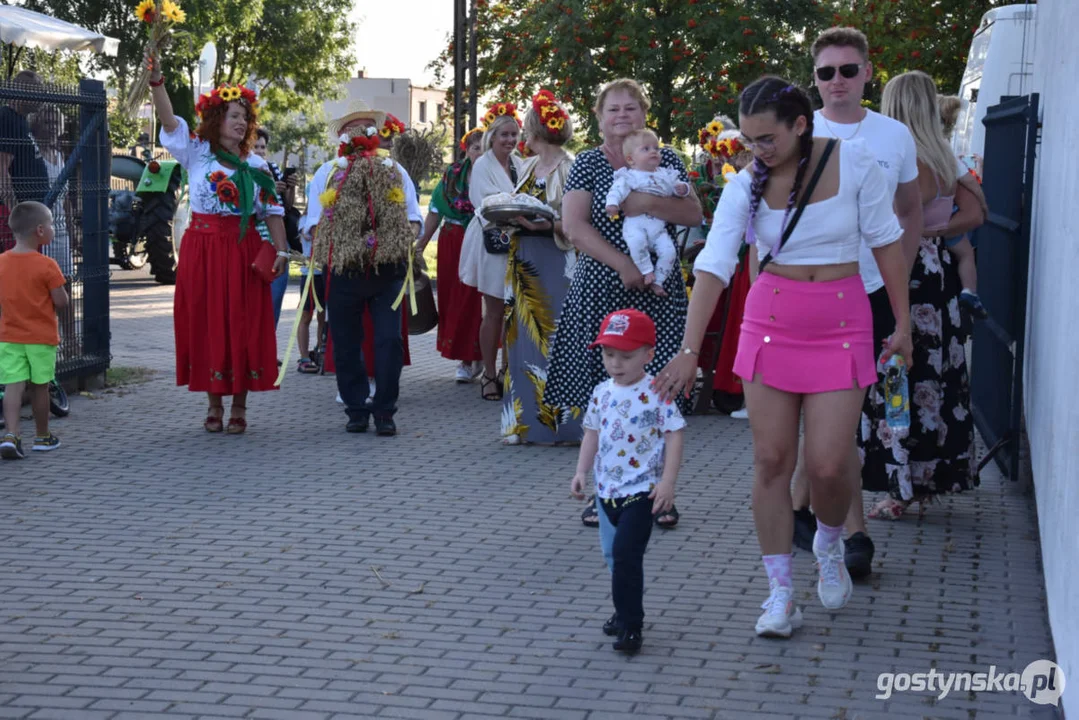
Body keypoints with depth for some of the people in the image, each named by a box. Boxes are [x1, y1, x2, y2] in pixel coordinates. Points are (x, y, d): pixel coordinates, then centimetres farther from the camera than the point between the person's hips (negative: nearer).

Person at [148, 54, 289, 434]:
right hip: (202, 247, -1)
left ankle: (239, 406, 9)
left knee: (243, 325, 1)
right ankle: (214, 405, 11)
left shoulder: (256, 165, 9)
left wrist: (282, 249, -2)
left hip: (243, 250, 1)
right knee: (206, 324, 1)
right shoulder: (196, 152, 2)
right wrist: (156, 81, -25)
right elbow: (169, 120, -11)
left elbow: (272, 210, 8)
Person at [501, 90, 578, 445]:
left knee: (552, 336, -8)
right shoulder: (527, 166, 15)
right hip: (523, 262, 8)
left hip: (554, 264, -8)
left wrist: (548, 225, -27)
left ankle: (559, 421, -2)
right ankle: (526, 419, 13)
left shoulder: (570, 169, -9)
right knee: (524, 336, 8)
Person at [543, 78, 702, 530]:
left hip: (657, 296, 1)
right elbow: (573, 225, -6)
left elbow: (694, 214, 1)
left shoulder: (665, 161, 11)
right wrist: (623, 265, -17)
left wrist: (649, 204, -16)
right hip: (601, 293, 0)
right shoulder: (587, 164, 6)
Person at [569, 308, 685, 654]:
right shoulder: (602, 393, 5)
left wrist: (667, 482, -18)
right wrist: (582, 471, 5)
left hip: (641, 492, -7)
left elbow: (674, 435, -13)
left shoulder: (655, 393, -13)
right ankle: (625, 612, 34)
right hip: (607, 490, 7)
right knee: (613, 556, 17)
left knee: (626, 554, -15)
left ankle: (630, 625, -5)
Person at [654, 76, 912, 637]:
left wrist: (902, 323, 2)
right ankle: (779, 594, 11)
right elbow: (713, 266, -10)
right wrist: (689, 350, -18)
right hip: (770, 325, 2)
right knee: (771, 460, 0)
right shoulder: (745, 187, -4)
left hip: (840, 327, -2)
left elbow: (886, 242, 0)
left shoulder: (852, 163, -8)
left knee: (826, 465, -7)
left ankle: (829, 545, 27)